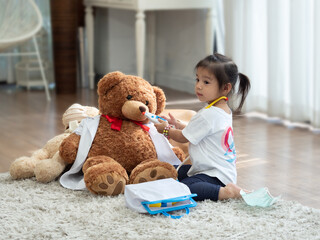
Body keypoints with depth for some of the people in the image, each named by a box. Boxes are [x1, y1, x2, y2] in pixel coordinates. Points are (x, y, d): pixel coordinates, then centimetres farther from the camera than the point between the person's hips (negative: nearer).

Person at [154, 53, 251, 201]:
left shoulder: (208, 115, -19)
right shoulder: (225, 111, 12)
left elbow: (184, 138, -6)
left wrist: (165, 129, 12)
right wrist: (177, 125, 22)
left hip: (216, 176, -11)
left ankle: (225, 192, -27)